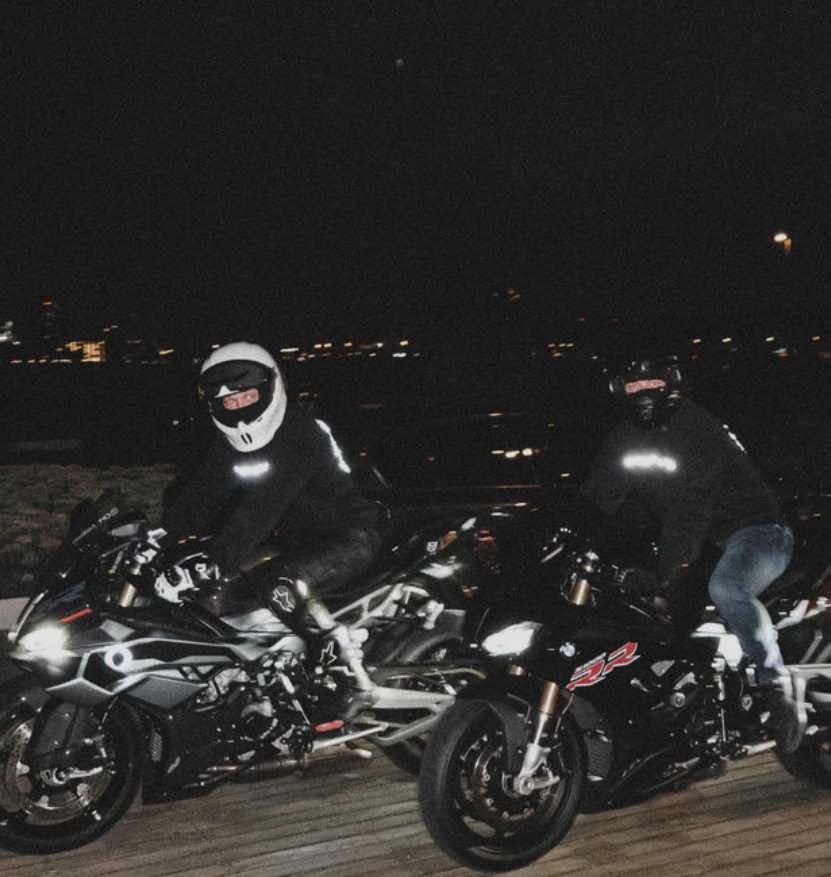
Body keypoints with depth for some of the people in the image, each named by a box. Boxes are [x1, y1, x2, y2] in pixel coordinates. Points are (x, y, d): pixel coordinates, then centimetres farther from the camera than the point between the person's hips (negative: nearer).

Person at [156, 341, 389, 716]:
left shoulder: (301, 432, -23)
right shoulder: (228, 442, 4)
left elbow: (260, 509, -31)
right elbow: (201, 495, 3)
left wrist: (209, 566, -36)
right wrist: (162, 540, -14)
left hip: (350, 535, -9)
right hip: (294, 538, 9)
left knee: (278, 585, -31)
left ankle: (349, 664, -18)